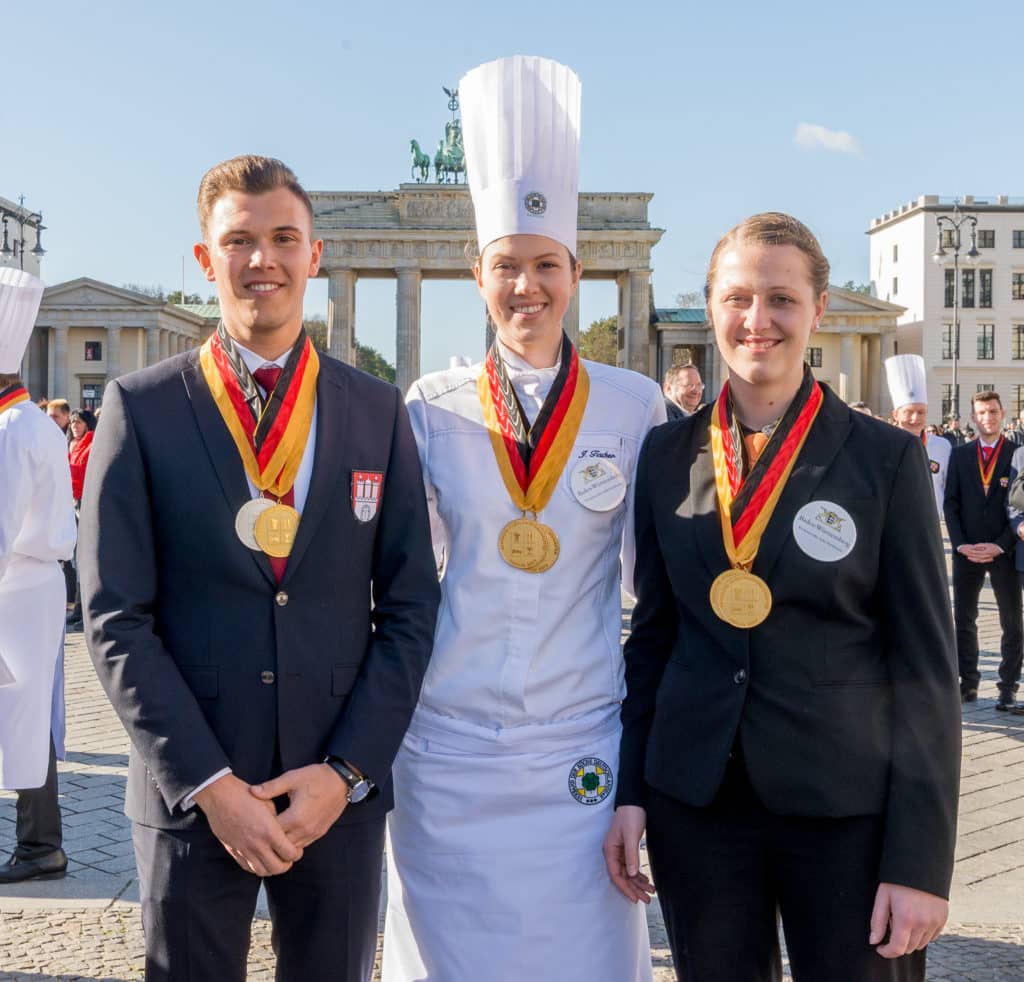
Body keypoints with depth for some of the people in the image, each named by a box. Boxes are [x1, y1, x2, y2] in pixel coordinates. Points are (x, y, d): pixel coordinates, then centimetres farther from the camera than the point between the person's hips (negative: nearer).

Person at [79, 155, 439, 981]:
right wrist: (208, 783, -10)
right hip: (190, 794, -1)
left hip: (343, 790, 2)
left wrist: (346, 771, -6)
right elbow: (116, 618, -4)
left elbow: (410, 606, 3)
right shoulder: (141, 407, -1)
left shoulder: (379, 410, 4)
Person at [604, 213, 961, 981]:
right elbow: (653, 632, 8)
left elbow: (925, 666, -6)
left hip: (846, 808, -2)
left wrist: (922, 859, -10)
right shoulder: (667, 455, 3)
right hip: (694, 802, 3)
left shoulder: (886, 458, -5)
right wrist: (630, 790, 3)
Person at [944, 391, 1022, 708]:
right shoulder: (960, 455, 7)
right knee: (963, 620, 6)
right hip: (967, 551, 2)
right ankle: (968, 684, 15)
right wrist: (961, 544, -7)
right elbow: (951, 503, 4)